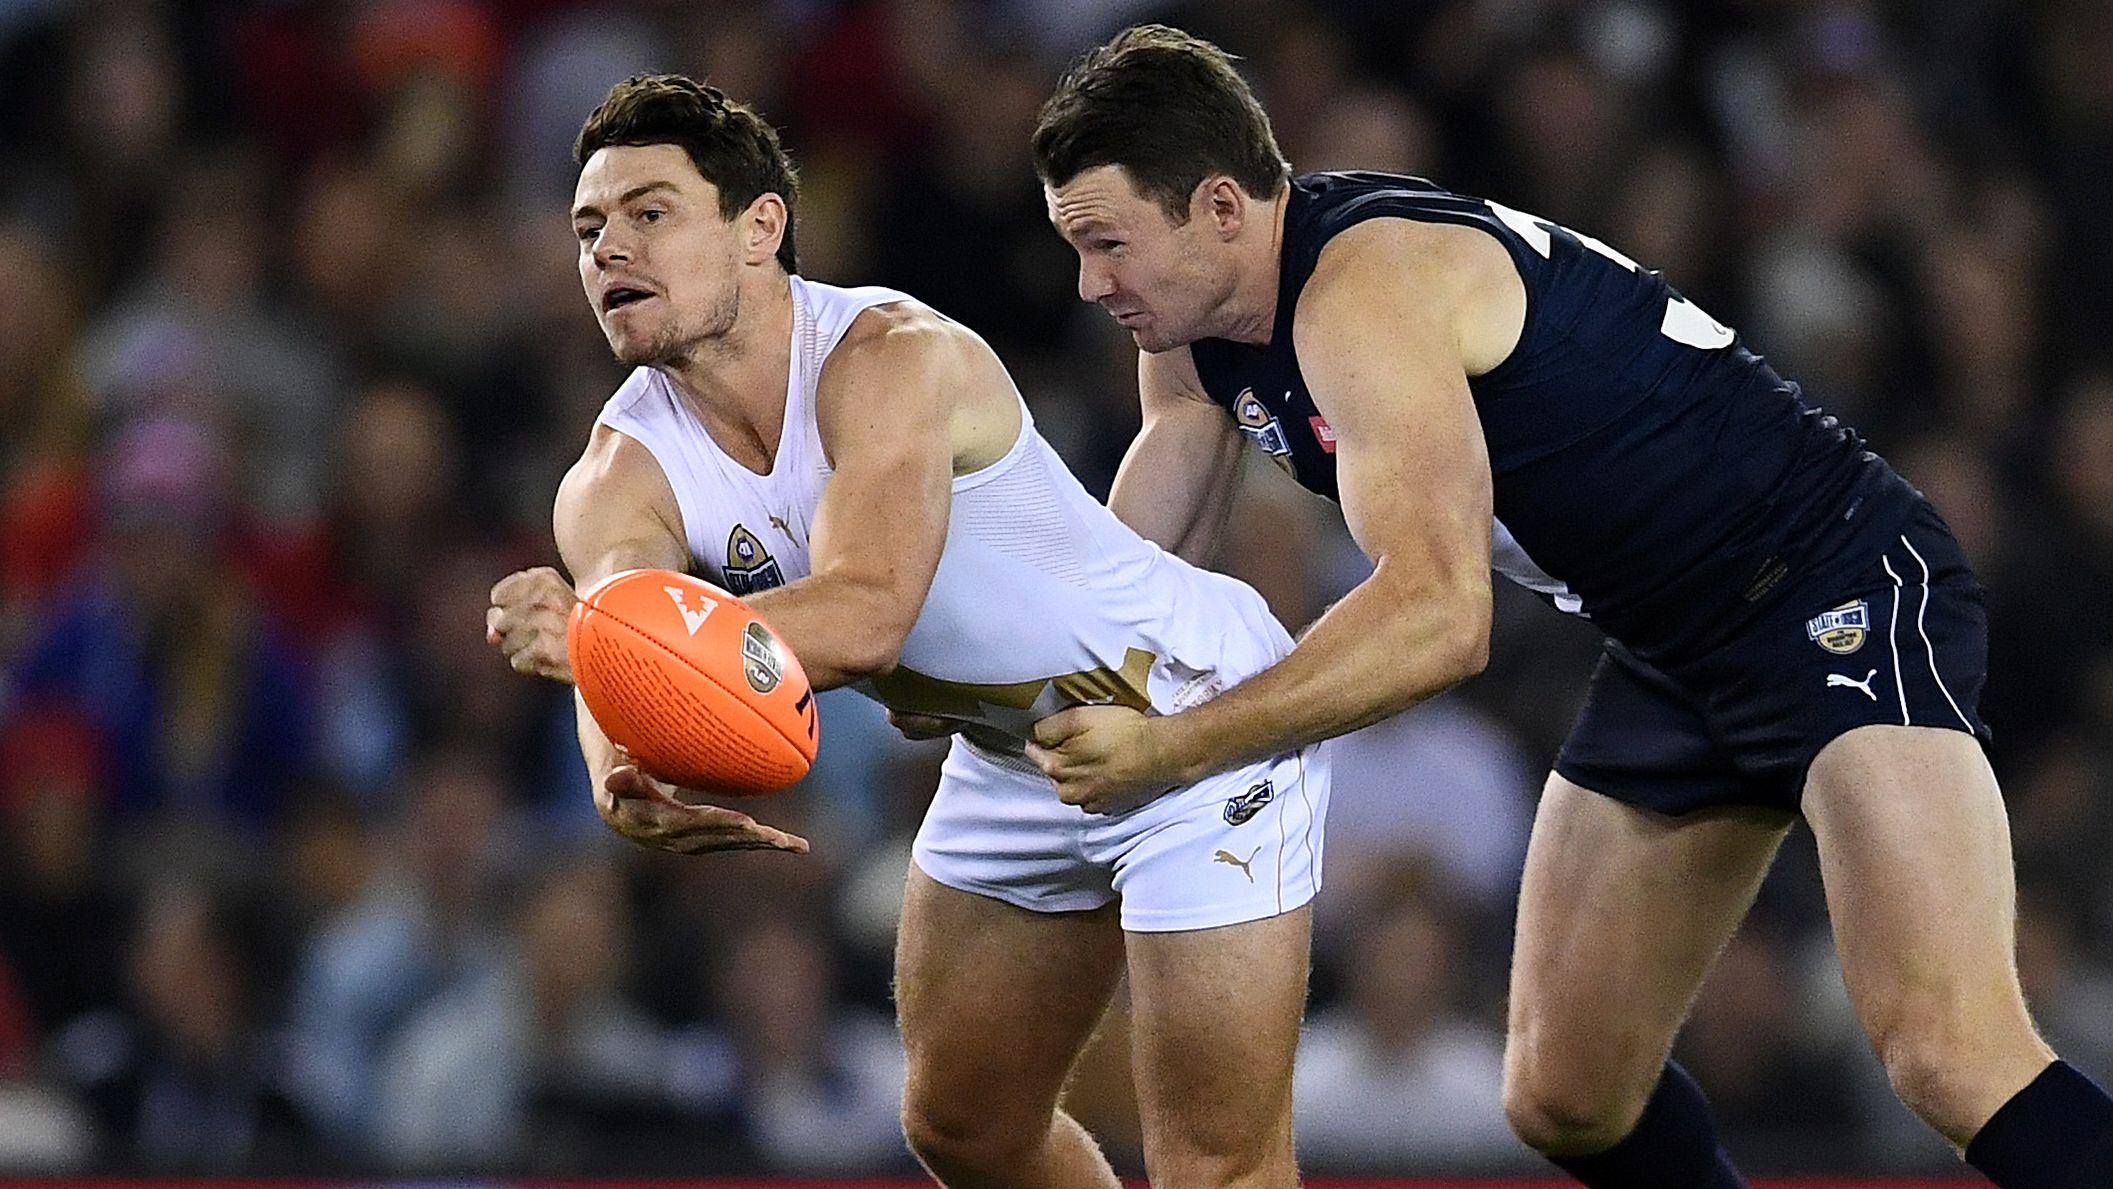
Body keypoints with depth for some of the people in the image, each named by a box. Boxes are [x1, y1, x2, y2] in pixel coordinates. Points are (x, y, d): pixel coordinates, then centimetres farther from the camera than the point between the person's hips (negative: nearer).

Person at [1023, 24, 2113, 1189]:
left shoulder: (1366, 286, -25)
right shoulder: (1193, 321, 4)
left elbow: (1439, 616, -34)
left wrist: (1170, 750, -31)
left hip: (1839, 595, -10)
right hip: (1671, 648, 10)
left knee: (1947, 1054, -26)